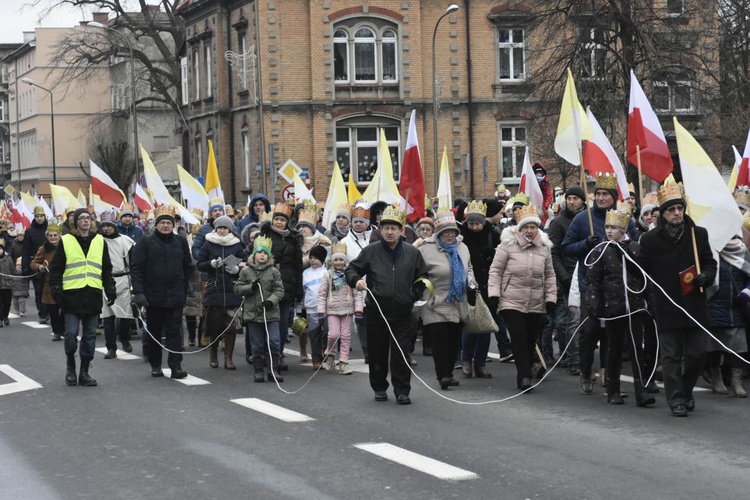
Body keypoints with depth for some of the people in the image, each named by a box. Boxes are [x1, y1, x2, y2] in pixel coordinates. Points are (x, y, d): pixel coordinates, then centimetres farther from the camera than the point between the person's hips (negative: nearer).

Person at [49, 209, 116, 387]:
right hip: (72, 296, -3)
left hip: (93, 296, 3)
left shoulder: (100, 241, 11)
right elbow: (56, 269, 4)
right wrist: (57, 290, -6)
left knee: (90, 335, 4)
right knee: (71, 334, -8)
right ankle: (70, 366, 14)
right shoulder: (65, 241, 3)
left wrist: (110, 290, 6)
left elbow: (106, 269, 16)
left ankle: (84, 372, 12)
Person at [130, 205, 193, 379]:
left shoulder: (180, 242, 8)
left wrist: (185, 290, 10)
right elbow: (136, 268, -5)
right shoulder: (146, 242, -1)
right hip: (153, 297, -1)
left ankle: (176, 366, -3)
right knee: (154, 332, 9)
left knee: (175, 332, -2)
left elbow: (188, 267, 15)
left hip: (175, 297, 1)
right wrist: (138, 292, -12)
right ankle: (155, 365, 20)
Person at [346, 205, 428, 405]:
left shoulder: (413, 253, 5)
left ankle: (402, 391, 4)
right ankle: (379, 388, 22)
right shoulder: (370, 251, 1)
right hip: (376, 312, 0)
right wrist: (356, 280, -15)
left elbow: (422, 278, 15)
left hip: (402, 312, 0)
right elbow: (351, 269, 6)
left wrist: (413, 296, 5)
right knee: (378, 352, 8)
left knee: (401, 353, -1)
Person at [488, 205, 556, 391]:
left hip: (536, 304, 4)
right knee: (519, 338, -13)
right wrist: (494, 293, -8)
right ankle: (525, 376, -14)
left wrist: (551, 298, 8)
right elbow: (496, 270, 0)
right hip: (512, 301, -4)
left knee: (531, 340, 6)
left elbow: (550, 275, 15)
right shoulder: (508, 244, -2)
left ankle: (524, 376, 17)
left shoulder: (544, 247, 9)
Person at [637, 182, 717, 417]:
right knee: (671, 355, 1)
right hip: (667, 307, -2)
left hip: (695, 305, 2)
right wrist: (657, 288, -1)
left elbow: (710, 263, 11)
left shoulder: (698, 234, 5)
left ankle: (685, 389, 28)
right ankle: (676, 399, 6)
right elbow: (642, 271, 7)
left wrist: (706, 276, -8)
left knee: (697, 351, 6)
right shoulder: (650, 239, -1)